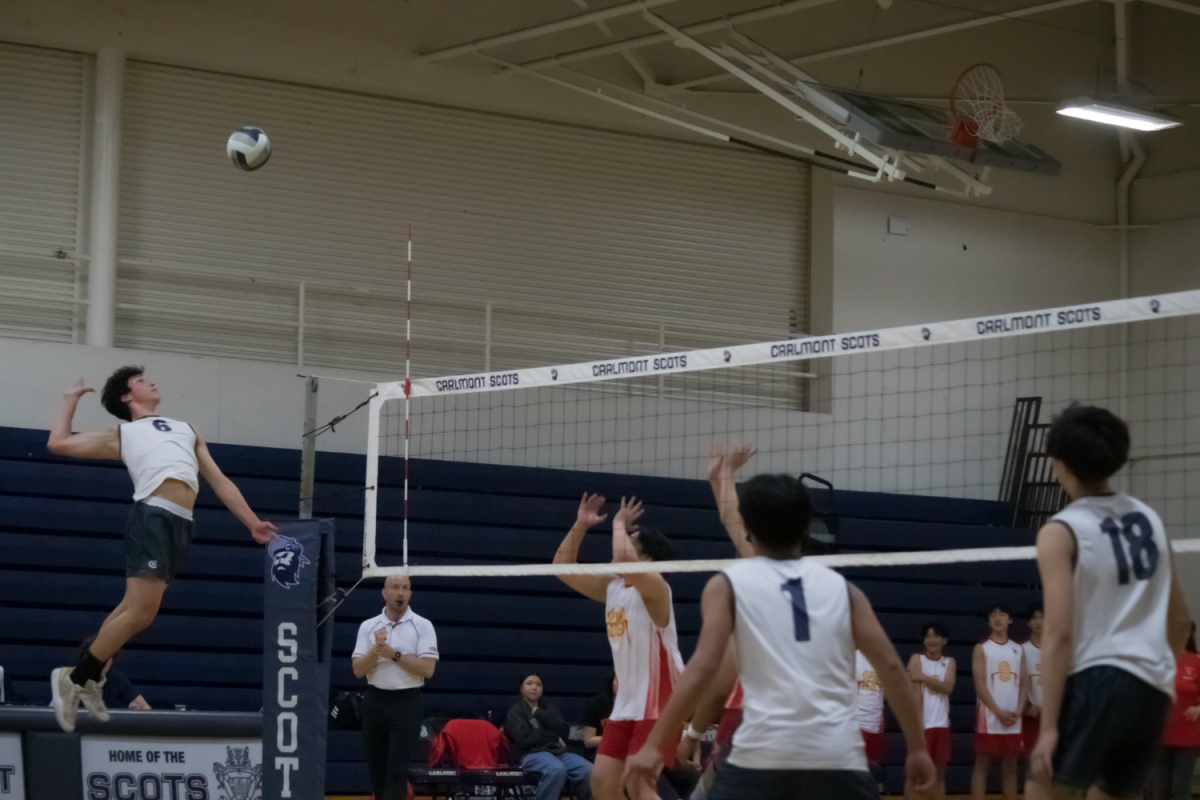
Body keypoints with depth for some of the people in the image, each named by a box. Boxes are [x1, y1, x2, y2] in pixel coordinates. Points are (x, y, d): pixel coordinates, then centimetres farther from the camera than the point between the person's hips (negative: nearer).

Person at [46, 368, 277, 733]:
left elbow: (220, 482, 29)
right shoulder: (122, 435, 18)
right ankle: (73, 678, -5)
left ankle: (85, 677, 16)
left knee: (136, 610, 5)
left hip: (182, 524, 5)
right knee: (140, 612, -14)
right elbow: (58, 443, 16)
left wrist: (252, 523, 21)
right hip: (152, 516, -5)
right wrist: (71, 399, 25)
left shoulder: (186, 430, 31)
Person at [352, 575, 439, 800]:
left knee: (397, 769, -10)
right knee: (376, 766, 8)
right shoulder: (368, 627, 5)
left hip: (406, 703, -3)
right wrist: (376, 650, -18)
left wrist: (394, 654, -16)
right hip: (375, 702, 3)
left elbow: (427, 669, -11)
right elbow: (358, 670, -1)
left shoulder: (422, 626, -2)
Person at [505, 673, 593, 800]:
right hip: (533, 754, -5)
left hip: (558, 752, 5)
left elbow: (564, 733, 7)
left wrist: (540, 715, 1)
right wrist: (554, 738, 1)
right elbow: (526, 738, -7)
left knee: (588, 770, -26)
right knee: (557, 769, -40)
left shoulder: (549, 709, 23)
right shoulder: (516, 711, 9)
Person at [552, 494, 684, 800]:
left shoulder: (654, 588, -14)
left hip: (660, 706, -9)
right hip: (626, 706, 9)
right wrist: (579, 526, 3)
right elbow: (563, 569, 14)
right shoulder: (612, 588, 10)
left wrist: (619, 524, -15)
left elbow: (623, 559, -34)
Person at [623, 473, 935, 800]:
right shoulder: (840, 587, 16)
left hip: (764, 753, -2)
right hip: (838, 757, 2)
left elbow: (704, 666, -4)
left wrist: (652, 745, -6)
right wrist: (917, 747, 17)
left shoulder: (729, 585, 9)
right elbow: (890, 666, 10)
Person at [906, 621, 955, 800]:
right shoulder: (917, 659, 0)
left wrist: (923, 677, -19)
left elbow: (947, 687, -8)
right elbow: (916, 693, -10)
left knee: (940, 773, 8)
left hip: (941, 724, 4)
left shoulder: (949, 662, 11)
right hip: (922, 724, -4)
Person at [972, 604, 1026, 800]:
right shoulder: (982, 648, 1)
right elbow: (980, 684, -7)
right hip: (989, 717, -4)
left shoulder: (1018, 650, 13)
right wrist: (998, 712, -14)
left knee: (1010, 765, 6)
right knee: (982, 764, -5)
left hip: (1013, 719, 4)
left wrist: (1018, 711, -5)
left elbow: (1022, 684, 11)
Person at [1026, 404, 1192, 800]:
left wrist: (1049, 725, -14)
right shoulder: (1150, 519, 14)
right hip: (1154, 687, 6)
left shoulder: (1062, 531, -5)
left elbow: (1059, 632, -13)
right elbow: (1179, 620, 18)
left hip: (1096, 681, -6)